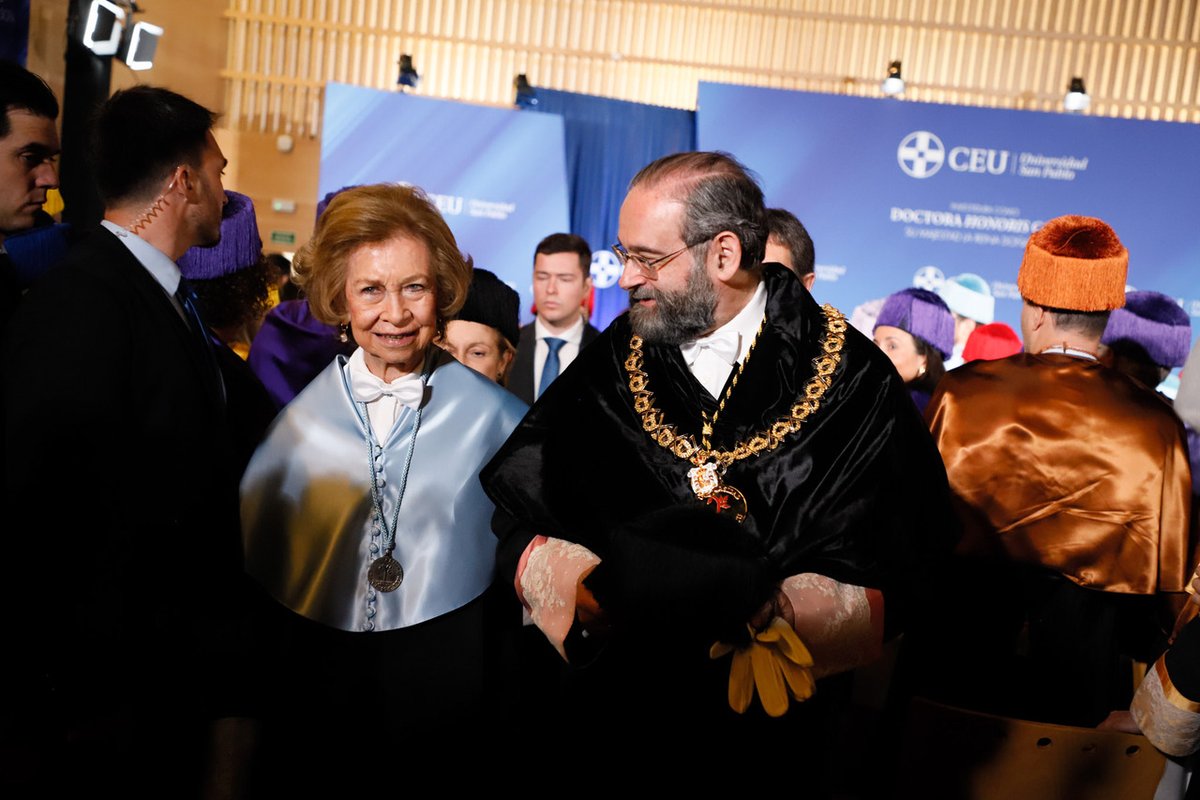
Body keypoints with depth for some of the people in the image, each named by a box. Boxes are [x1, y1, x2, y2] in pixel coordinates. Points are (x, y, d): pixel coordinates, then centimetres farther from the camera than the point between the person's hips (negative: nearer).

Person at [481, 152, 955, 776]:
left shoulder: (854, 383, -11)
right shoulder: (611, 363, -2)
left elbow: (886, 586, -13)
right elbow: (523, 521, -4)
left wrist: (763, 613, -27)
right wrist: (590, 592, -21)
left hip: (769, 726, -2)